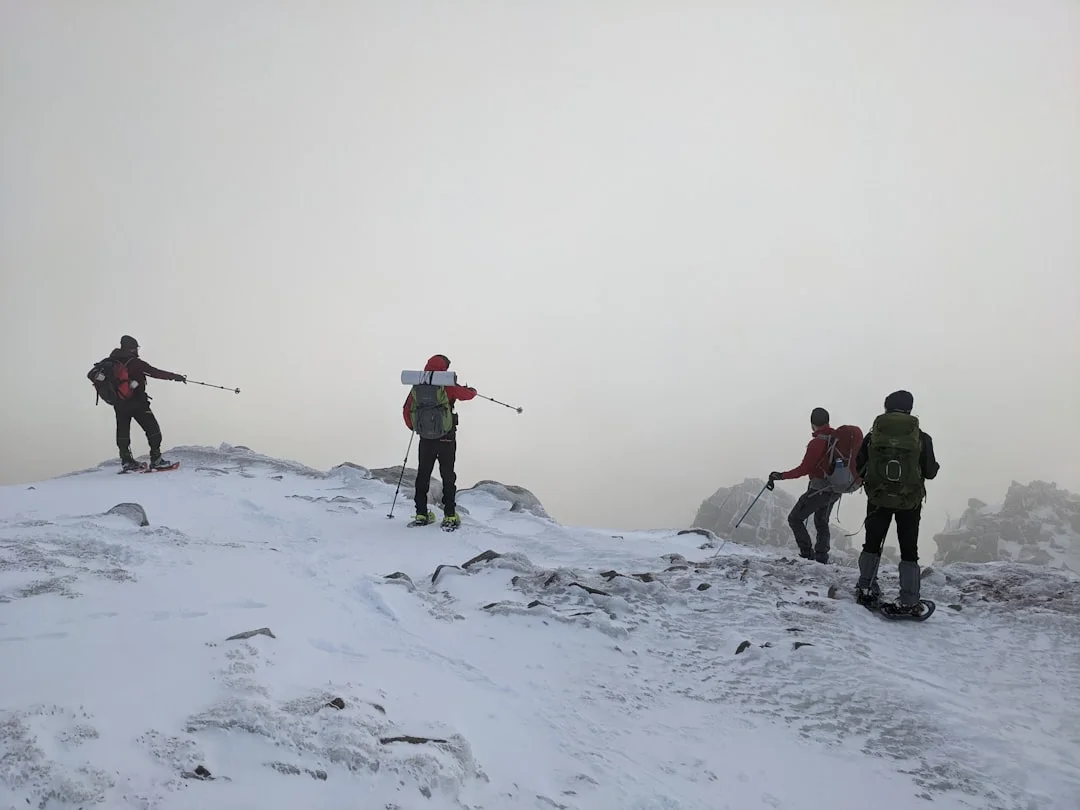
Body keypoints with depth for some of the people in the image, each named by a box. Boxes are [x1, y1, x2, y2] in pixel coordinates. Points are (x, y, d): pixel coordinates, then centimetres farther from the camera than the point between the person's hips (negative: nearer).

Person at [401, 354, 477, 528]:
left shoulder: (416, 387, -1)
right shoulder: (446, 386, -13)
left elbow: (406, 410, 6)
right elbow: (466, 394, -4)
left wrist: (412, 427, 24)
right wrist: (472, 390, 20)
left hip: (425, 440, 3)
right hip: (446, 439, -3)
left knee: (423, 475, 14)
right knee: (447, 476, 5)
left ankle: (421, 514, 14)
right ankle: (449, 516, 3)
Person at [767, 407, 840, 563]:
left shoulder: (817, 443, -19)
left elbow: (804, 469, -21)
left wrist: (780, 476, -17)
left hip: (820, 489, -8)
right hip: (836, 489, 8)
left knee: (795, 519, 3)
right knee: (821, 523, 22)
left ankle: (807, 553, -4)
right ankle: (821, 556, 18)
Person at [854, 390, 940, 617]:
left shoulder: (873, 434, -3)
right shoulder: (921, 437, -7)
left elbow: (859, 466, 1)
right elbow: (930, 472, -3)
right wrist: (935, 466, 19)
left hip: (878, 499, 1)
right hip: (910, 502, -1)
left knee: (872, 545, 17)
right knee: (909, 551, 6)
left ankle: (865, 589, 18)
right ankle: (909, 602, 4)